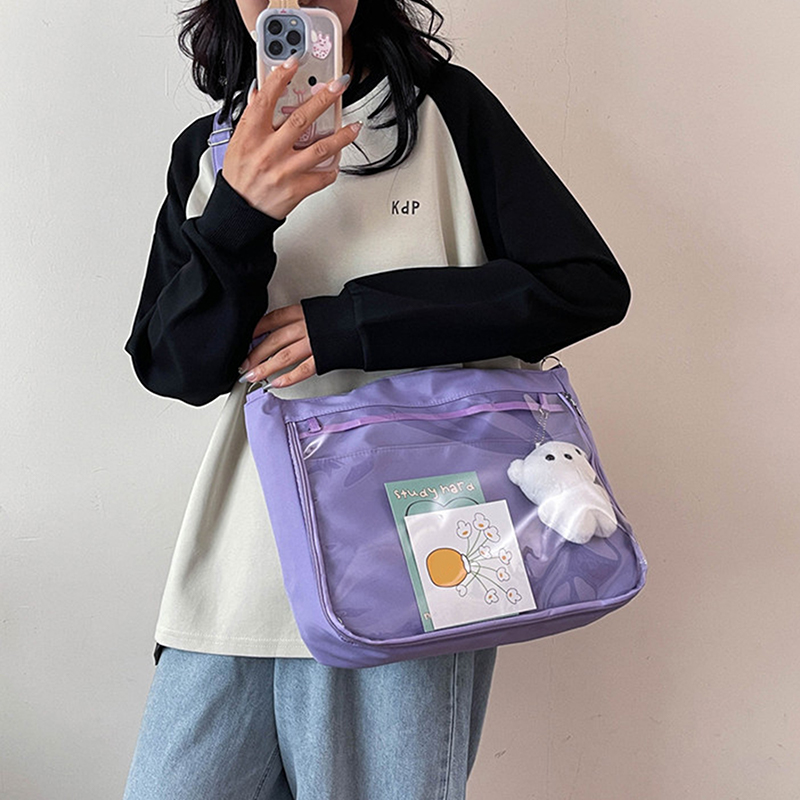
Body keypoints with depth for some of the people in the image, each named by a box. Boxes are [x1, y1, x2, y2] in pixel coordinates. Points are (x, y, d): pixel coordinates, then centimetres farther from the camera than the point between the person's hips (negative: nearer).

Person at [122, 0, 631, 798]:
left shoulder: (446, 110, 2)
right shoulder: (205, 152, 11)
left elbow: (589, 285, -7)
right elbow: (172, 368, 3)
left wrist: (349, 326, -11)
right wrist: (240, 216, -17)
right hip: (239, 569, 3)